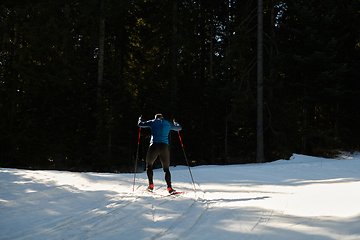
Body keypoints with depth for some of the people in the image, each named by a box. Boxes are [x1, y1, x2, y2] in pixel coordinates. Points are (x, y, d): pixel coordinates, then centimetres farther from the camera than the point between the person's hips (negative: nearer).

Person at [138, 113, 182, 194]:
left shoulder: (153, 122, 11)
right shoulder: (168, 123, 16)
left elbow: (140, 124, 17)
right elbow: (179, 128, 30)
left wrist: (140, 119, 39)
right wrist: (175, 123, 50)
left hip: (154, 146, -1)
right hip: (164, 147, 1)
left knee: (149, 165, 20)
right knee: (166, 168, 10)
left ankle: (151, 185, 8)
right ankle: (169, 187, -7)